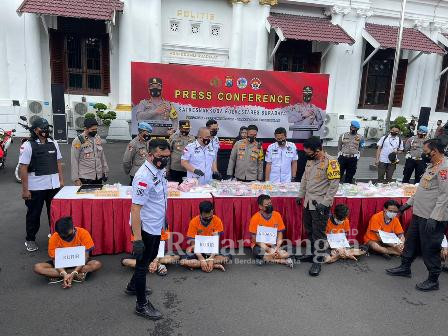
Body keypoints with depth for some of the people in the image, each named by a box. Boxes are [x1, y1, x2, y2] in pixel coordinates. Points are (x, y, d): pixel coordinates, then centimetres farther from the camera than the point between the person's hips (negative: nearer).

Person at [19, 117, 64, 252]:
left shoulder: (53, 143, 6)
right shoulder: (28, 145, -9)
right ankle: (30, 239, 24)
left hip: (53, 185, 4)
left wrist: (61, 180, 9)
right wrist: (25, 189, -12)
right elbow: (23, 168, -11)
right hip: (35, 187, -4)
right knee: (34, 214, 9)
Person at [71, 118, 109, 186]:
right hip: (85, 178, -5)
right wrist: (76, 179, -11)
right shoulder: (78, 141, -9)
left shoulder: (98, 138, 8)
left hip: (99, 177, 5)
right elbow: (74, 162, -9)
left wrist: (105, 171, 14)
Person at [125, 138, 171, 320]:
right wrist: (137, 238, -28)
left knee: (151, 256, 26)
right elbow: (135, 208, -28)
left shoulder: (159, 170, 0)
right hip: (146, 228, -9)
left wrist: (164, 219, 21)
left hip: (156, 226, 9)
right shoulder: (144, 177, -27)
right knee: (142, 263, 7)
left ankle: (133, 286, 48)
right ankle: (141, 305, 25)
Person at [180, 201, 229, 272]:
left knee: (225, 258, -27)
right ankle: (215, 265, -23)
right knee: (183, 262, -28)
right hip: (197, 250, 0)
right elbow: (193, 244, -16)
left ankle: (197, 264, -18)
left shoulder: (217, 221, -14)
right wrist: (202, 260, -27)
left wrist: (211, 259, -28)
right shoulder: (194, 222, -16)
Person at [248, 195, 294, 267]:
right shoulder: (255, 218, -13)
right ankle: (283, 261, -18)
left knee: (286, 254, -25)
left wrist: (276, 248, -16)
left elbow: (280, 233, 0)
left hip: (273, 245, 1)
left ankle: (264, 259, -13)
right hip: (260, 245, -1)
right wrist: (268, 249, -21)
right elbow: (254, 238, -12)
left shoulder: (277, 215, -4)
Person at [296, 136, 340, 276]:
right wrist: (301, 195, 18)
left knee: (318, 233, 0)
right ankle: (312, 252, 34)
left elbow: (334, 184, -18)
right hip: (308, 201, 7)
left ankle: (318, 261, 11)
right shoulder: (310, 160, 6)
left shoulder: (330, 162, -17)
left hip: (320, 203, -7)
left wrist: (325, 203, -20)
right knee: (309, 230, 17)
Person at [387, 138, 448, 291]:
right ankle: (405, 268, 35)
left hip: (432, 218, -10)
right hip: (419, 214, 10)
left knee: (430, 249, 3)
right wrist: (409, 203, 21)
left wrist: (434, 218, -26)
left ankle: (433, 280, 19)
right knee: (411, 241, 20)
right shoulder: (431, 166, 12)